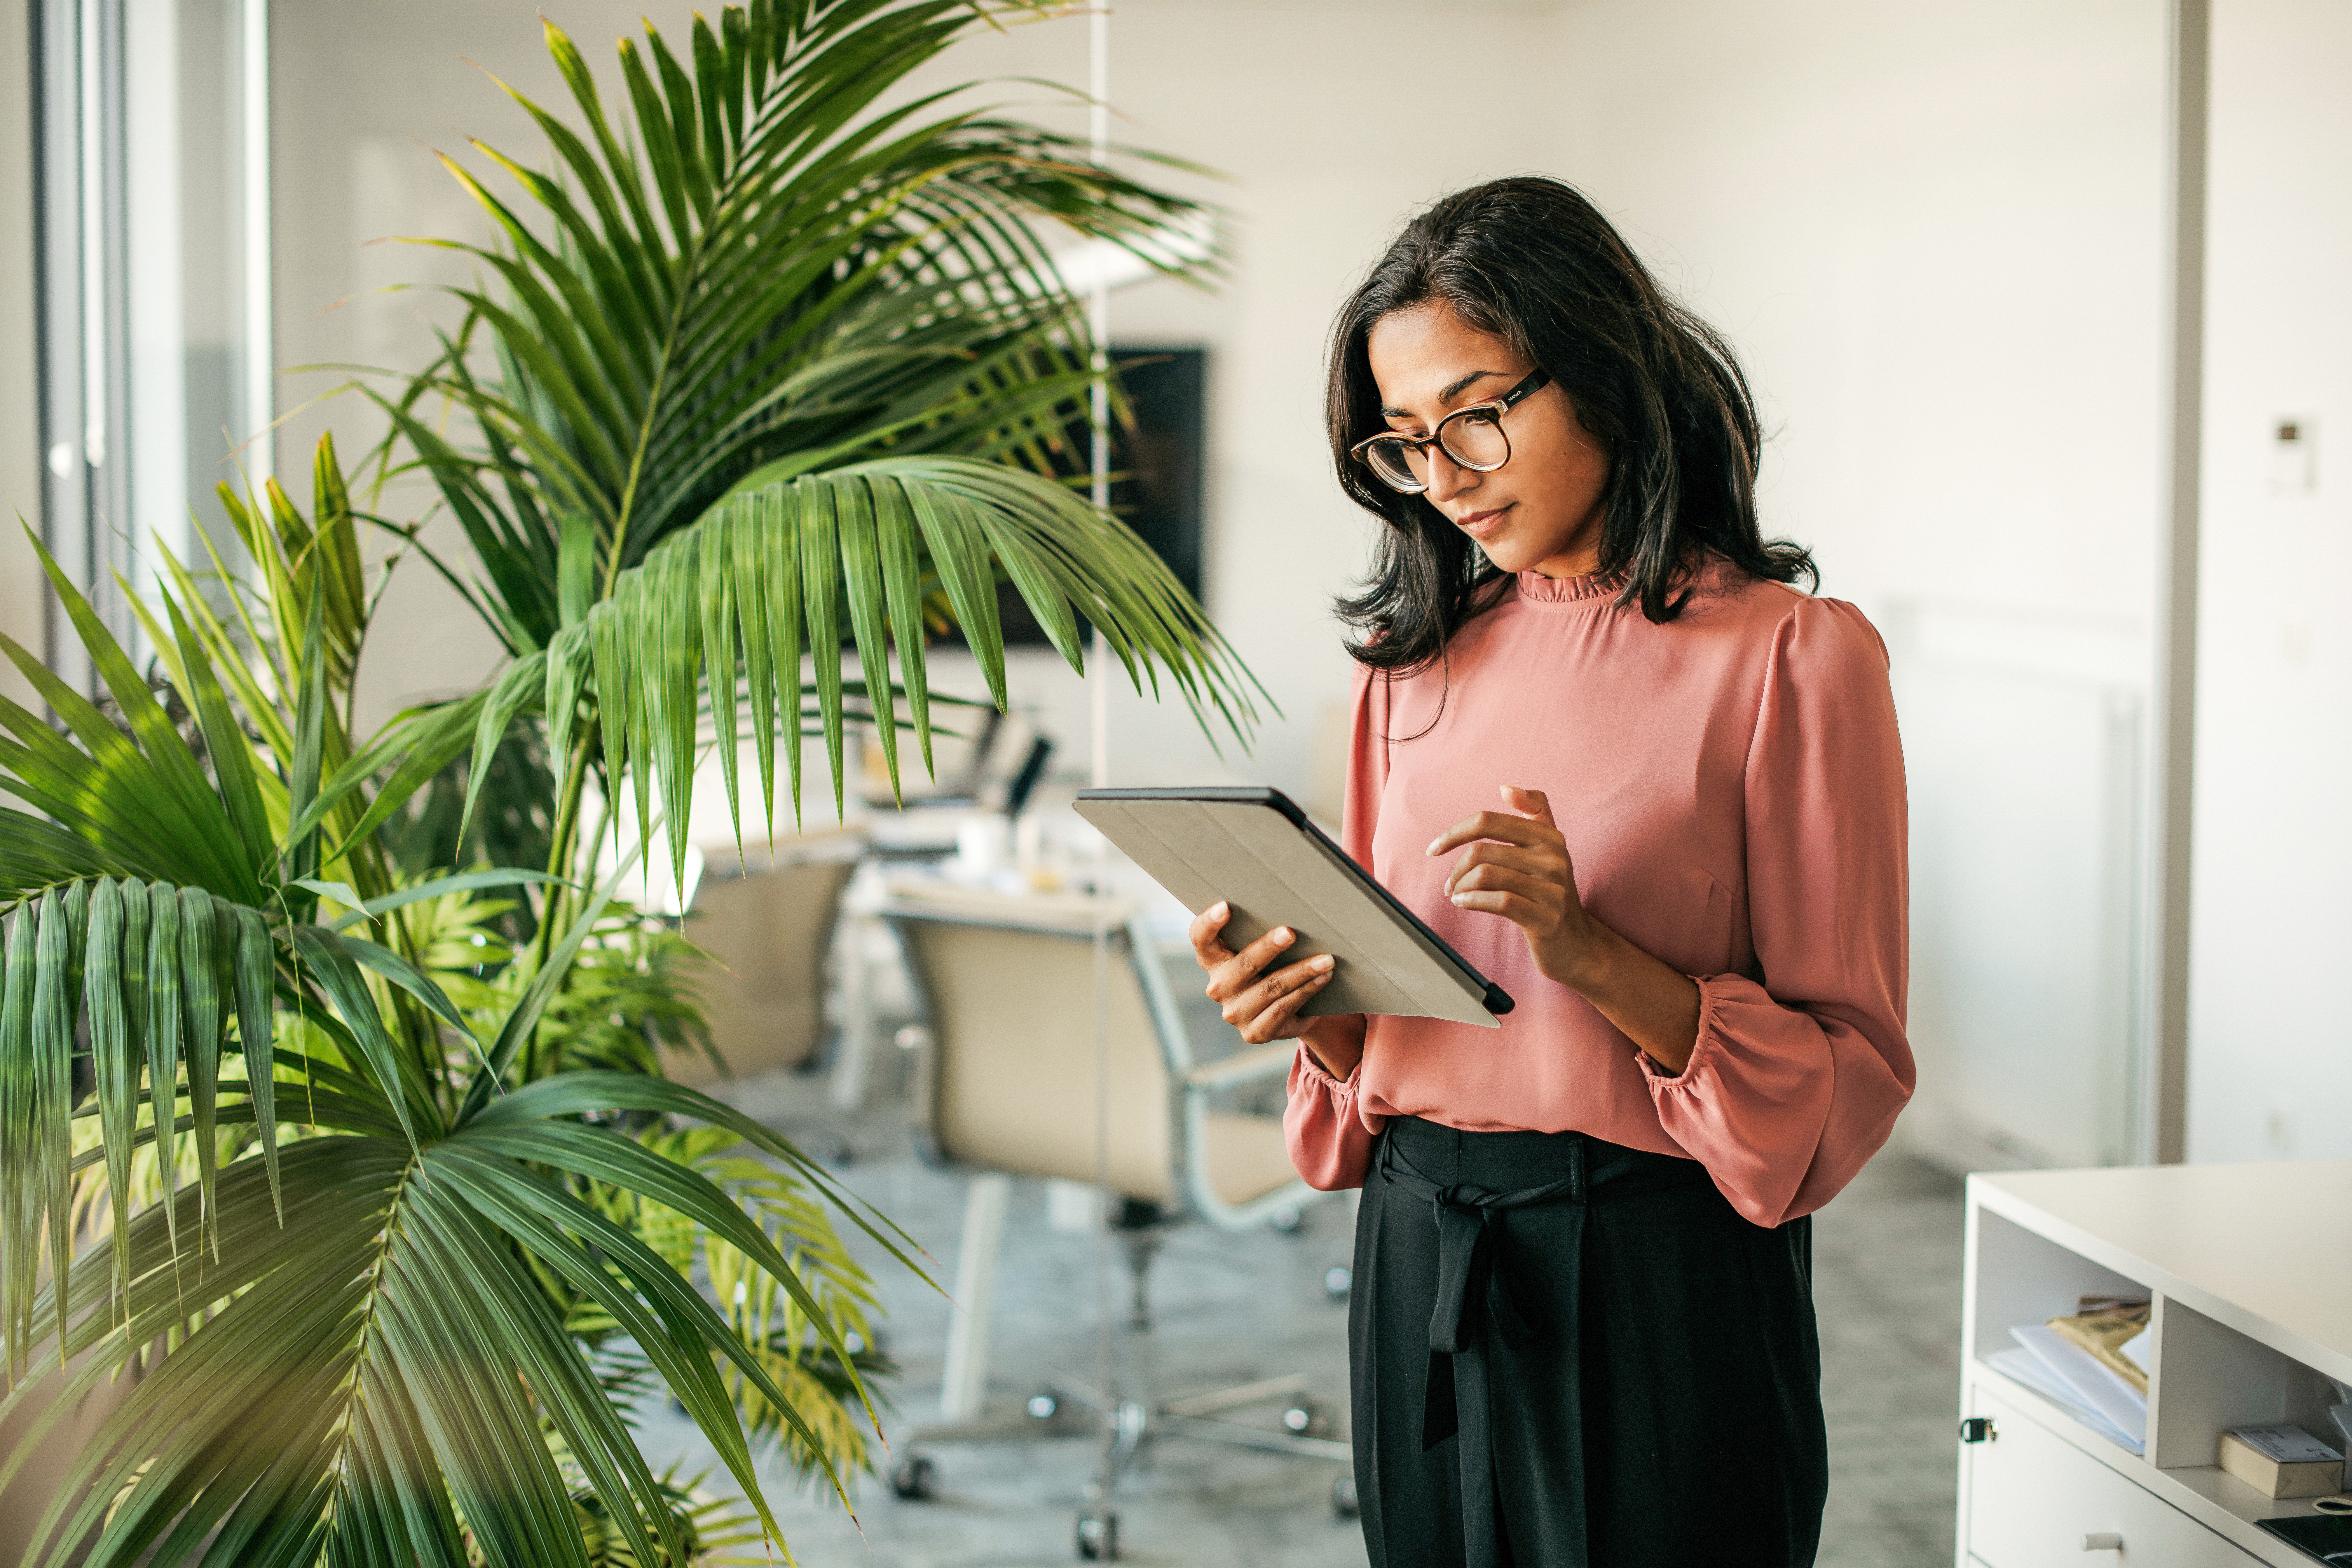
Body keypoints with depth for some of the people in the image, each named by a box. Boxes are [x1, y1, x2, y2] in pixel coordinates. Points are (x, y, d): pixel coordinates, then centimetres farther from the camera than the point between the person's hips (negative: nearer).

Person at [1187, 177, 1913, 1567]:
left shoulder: (1792, 654, -8)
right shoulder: (1418, 661, 8)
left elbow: (1850, 1076, -10)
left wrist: (1589, 948, -22)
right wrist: (1311, 1011, -7)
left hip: (1663, 1286, -5)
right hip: (1419, 1262, 5)